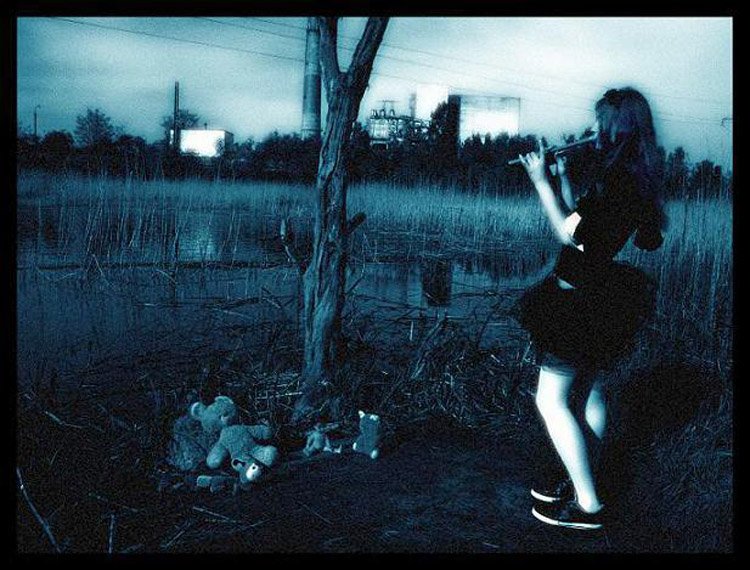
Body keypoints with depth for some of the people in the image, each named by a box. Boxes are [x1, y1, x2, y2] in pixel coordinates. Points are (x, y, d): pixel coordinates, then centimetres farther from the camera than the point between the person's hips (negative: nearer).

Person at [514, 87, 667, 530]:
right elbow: (581, 222, 16)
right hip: (597, 298, 11)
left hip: (581, 302, -10)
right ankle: (582, 483, 32)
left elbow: (569, 233, -21)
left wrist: (541, 180, -14)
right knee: (587, 391, 18)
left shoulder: (619, 179, -20)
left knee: (552, 400, -4)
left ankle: (588, 505, 3)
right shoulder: (631, 177, 10)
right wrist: (563, 177, 15)